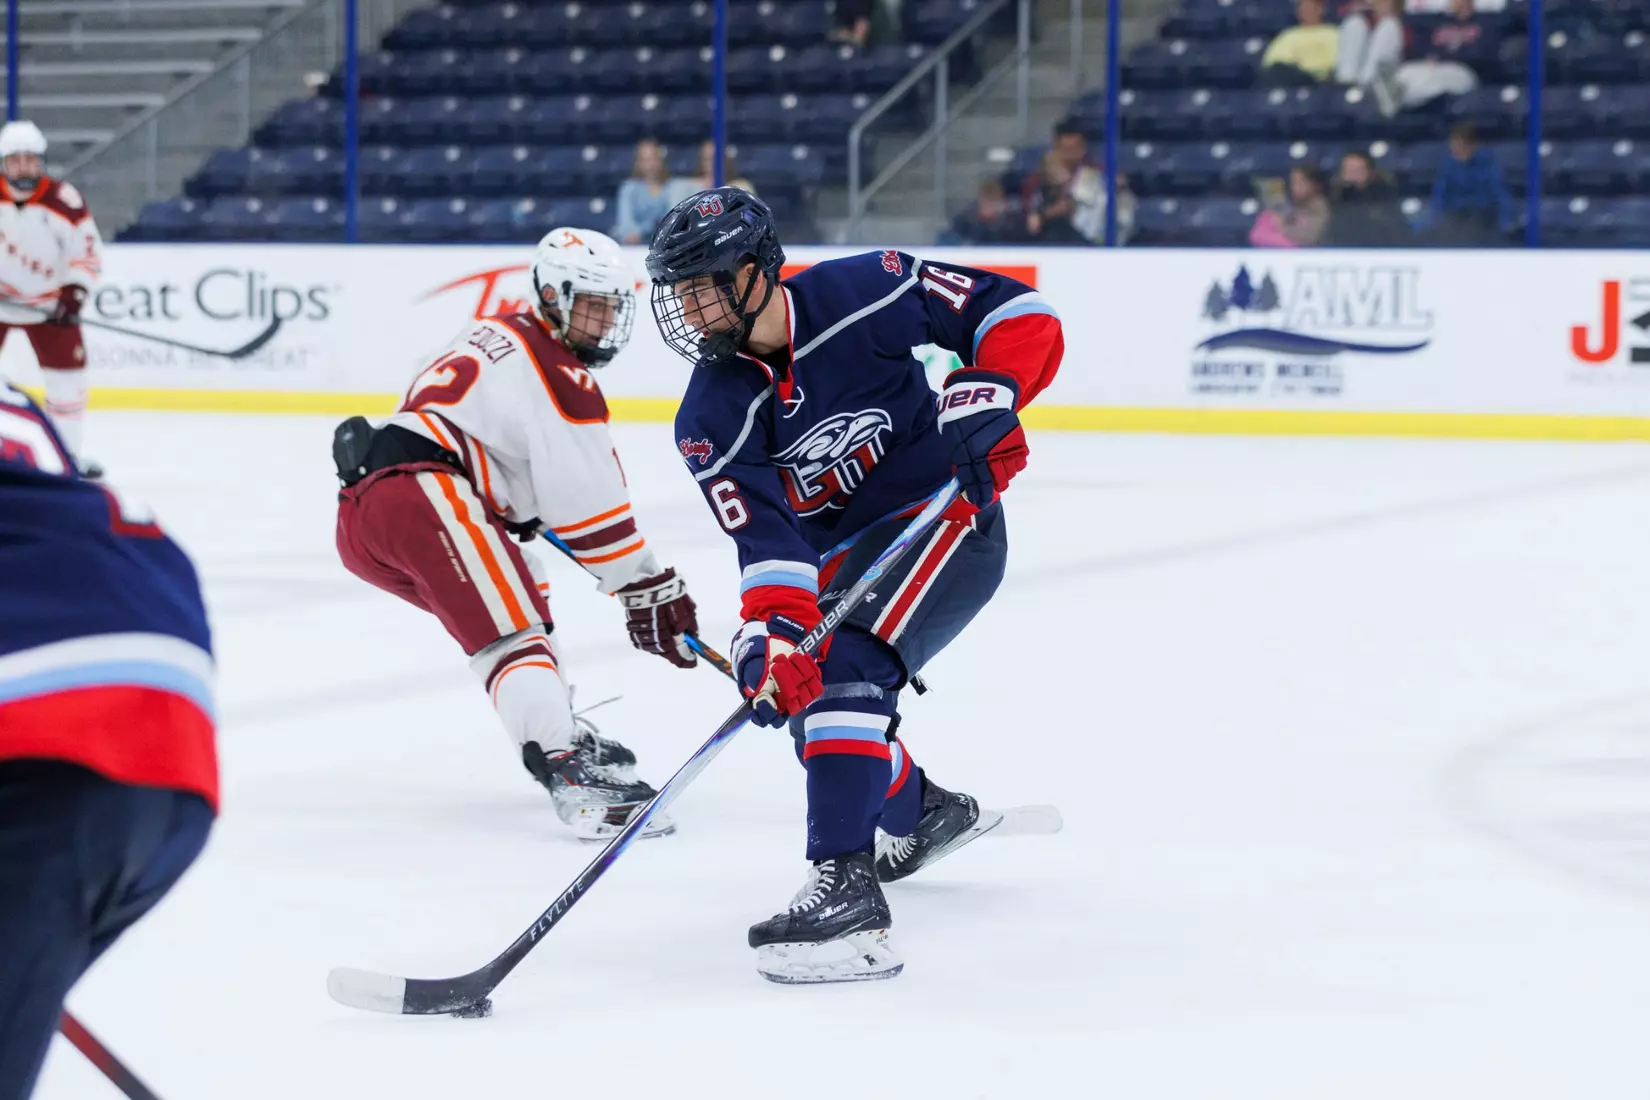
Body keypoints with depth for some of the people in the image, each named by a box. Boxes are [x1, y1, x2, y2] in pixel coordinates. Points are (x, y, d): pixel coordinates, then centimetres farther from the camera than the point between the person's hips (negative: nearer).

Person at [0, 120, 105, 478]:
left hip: (47, 303, 1)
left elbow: (88, 252, -9)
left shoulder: (65, 201, -15)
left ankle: (71, 453, 14)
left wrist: (75, 292, -22)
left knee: (67, 374, 1)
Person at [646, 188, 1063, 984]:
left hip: (949, 516, -7)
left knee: (846, 666, -26)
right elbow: (767, 543, -20)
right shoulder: (710, 422, -10)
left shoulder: (867, 293, -19)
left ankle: (848, 890, -35)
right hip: (842, 552, 7)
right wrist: (770, 635, -37)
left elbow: (1018, 313, -11)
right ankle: (924, 813, 42)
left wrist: (988, 395, -28)